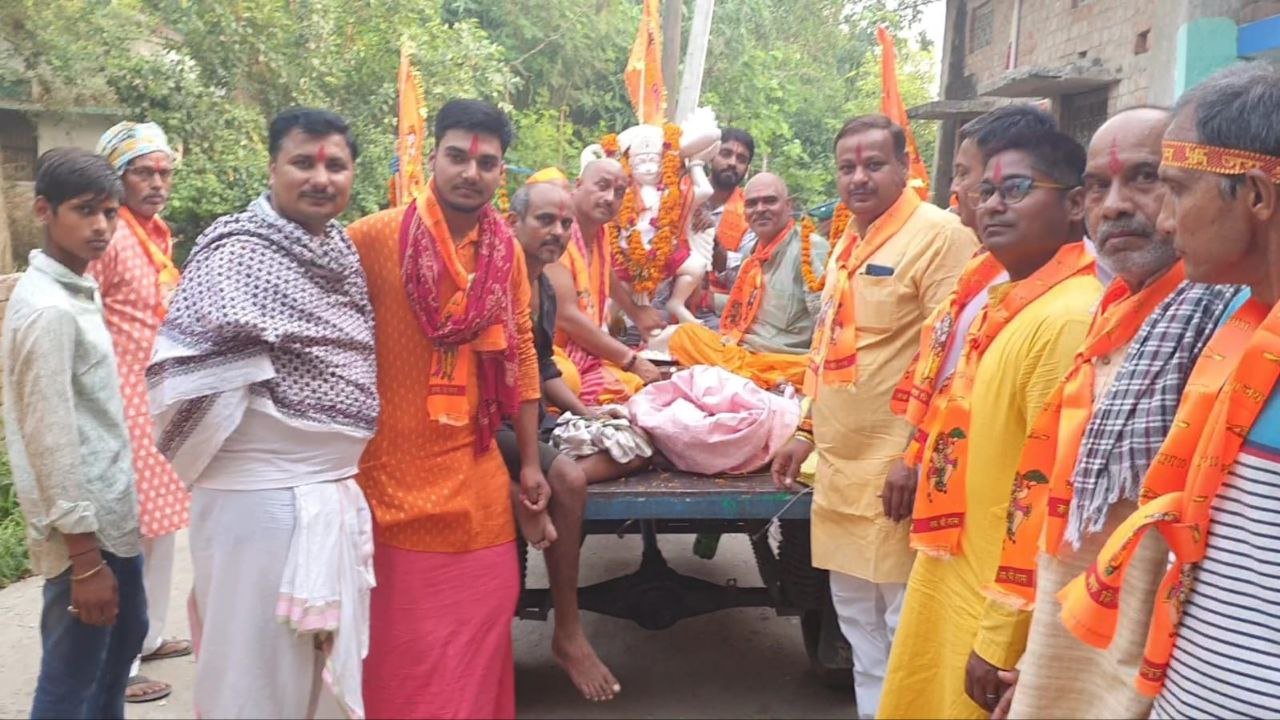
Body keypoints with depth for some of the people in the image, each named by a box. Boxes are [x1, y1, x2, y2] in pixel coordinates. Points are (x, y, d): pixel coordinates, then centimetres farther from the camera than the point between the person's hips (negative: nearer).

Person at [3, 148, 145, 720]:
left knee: (126, 637, 26)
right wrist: (84, 558, -19)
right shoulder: (47, 308, -20)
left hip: (111, 514, 10)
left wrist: (107, 526, 20)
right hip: (83, 529, -9)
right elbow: (52, 440, -21)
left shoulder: (79, 291, 8)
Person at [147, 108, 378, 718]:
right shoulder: (238, 251, -13)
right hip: (264, 495, -7)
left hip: (339, 489, 7)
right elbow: (185, 367, -22)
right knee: (261, 667, 7)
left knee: (327, 659, 19)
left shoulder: (345, 250, 9)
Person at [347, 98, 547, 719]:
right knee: (401, 637, 9)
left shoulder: (507, 250, 4)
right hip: (390, 466, -4)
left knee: (478, 622, 15)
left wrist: (530, 461, 9)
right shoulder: (373, 238, -11)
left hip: (476, 468, 4)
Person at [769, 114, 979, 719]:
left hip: (898, 466, -8)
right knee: (855, 612, 19)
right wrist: (807, 431, 19)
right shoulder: (846, 245, 15)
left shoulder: (939, 234, -12)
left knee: (904, 619, 4)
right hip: (840, 463, 9)